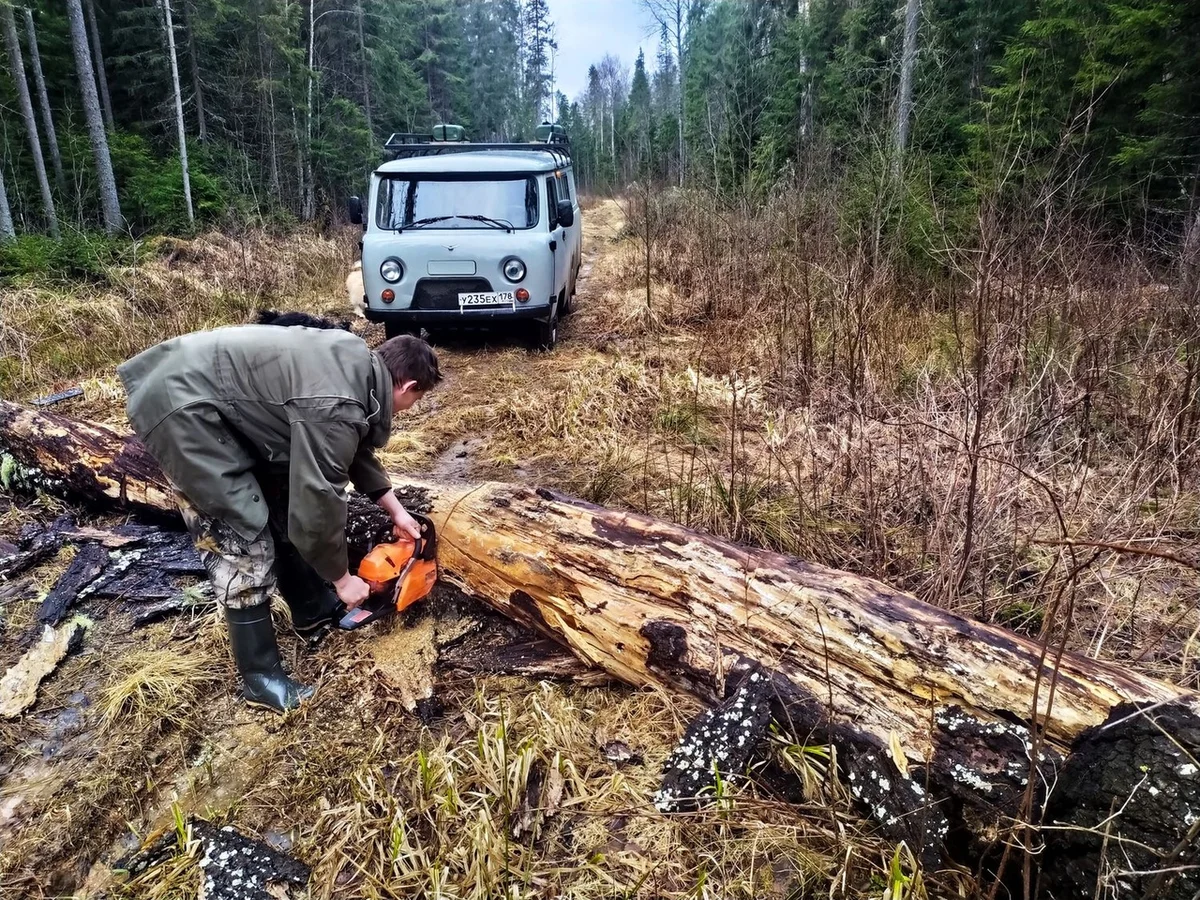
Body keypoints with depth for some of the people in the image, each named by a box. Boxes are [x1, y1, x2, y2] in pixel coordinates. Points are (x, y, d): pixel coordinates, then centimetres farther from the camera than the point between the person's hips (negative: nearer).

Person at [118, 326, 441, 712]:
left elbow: (355, 450, 20)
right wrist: (342, 579, -3)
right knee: (244, 540, -6)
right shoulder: (335, 406, -25)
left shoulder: (358, 363, 4)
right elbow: (317, 505, -19)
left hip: (207, 389, 10)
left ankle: (313, 609, 34)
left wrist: (395, 509, 21)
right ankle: (261, 677, 8)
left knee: (283, 499, 16)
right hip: (181, 406, -10)